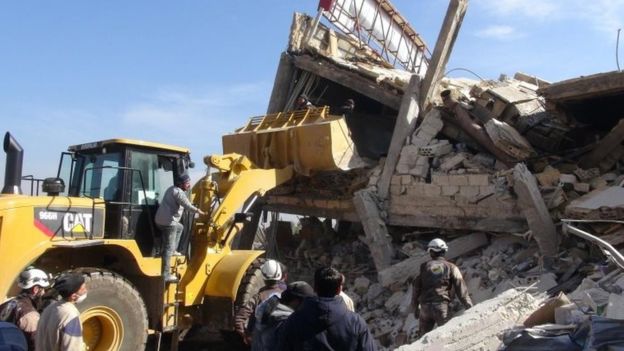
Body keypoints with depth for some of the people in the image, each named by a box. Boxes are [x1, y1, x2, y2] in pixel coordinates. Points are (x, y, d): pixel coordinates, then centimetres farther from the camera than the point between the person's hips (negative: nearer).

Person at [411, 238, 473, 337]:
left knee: (424, 335, 14)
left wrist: (415, 307, 18)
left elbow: (416, 287, 10)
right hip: (442, 305, -1)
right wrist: (469, 306, 0)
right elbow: (460, 287, -1)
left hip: (425, 306, 2)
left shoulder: (424, 266, 9)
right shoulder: (451, 267, 6)